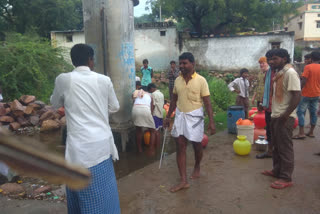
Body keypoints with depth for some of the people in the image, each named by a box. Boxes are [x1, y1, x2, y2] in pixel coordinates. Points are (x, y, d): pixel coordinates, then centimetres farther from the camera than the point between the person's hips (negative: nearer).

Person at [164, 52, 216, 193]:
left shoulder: (201, 80, -9)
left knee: (196, 145, 11)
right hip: (180, 115, 4)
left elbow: (207, 102, -9)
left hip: (194, 116, -4)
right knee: (180, 147, 0)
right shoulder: (177, 80, 4)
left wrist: (211, 121, -14)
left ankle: (197, 167, 41)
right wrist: (168, 116, 14)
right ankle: (184, 181, 5)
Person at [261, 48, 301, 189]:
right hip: (275, 116, 9)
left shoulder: (290, 73, -16)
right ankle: (277, 170, 32)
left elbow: (297, 96, -21)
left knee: (285, 147, -1)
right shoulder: (279, 72, 13)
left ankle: (286, 178, 8)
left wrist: (285, 115, -23)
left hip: (284, 118, -9)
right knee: (277, 146, 18)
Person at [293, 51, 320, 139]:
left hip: (306, 94, -6)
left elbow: (304, 81, -17)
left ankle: (301, 133, -5)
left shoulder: (308, 67, -13)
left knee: (301, 112, -1)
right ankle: (311, 132, 18)